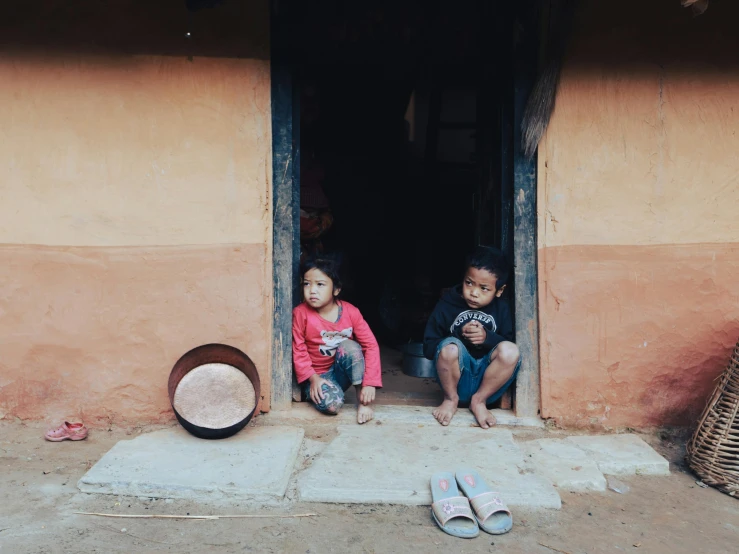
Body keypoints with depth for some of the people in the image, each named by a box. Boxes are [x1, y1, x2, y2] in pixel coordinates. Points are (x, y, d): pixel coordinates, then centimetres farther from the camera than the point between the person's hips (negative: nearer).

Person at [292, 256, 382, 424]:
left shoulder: (350, 312, -13)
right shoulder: (300, 313, -15)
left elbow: (371, 345, -14)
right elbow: (299, 350, -11)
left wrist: (369, 383, -23)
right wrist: (313, 378, -22)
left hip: (342, 372, 2)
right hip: (317, 375, -1)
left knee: (348, 345, -31)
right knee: (332, 405, -32)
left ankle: (363, 400, -18)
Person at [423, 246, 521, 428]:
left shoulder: (501, 309, 0)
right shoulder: (447, 305, -6)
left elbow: (509, 344, -3)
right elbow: (428, 348, -6)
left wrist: (488, 338, -21)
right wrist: (459, 335, -20)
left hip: (488, 381, 2)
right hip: (457, 381, -1)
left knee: (510, 350, -26)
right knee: (450, 347, -31)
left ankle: (479, 400, -5)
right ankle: (450, 399, -3)